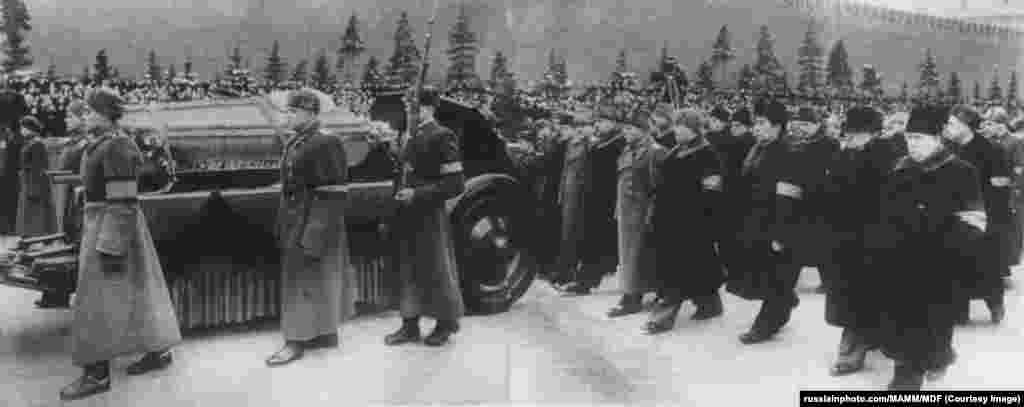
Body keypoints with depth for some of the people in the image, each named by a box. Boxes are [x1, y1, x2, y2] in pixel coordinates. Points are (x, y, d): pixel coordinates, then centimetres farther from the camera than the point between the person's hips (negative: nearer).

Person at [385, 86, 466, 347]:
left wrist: (417, 194, -20)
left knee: (436, 271, 6)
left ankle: (446, 325, 23)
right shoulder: (411, 136, 10)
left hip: (430, 217, -7)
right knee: (408, 269, 11)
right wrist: (401, 192, 8)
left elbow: (455, 184, -19)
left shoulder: (442, 137, -14)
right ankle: (410, 325, 22)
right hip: (408, 215, 7)